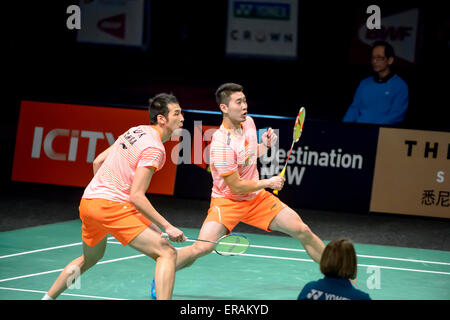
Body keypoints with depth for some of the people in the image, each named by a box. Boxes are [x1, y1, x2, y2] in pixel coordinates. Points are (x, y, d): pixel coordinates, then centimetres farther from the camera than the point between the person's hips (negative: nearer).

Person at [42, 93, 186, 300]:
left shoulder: (134, 132, 14)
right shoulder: (154, 148, -14)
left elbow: (98, 162, 22)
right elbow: (136, 196, -19)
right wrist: (167, 227, -20)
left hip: (87, 202, 10)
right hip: (111, 206, -10)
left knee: (91, 257, 34)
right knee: (167, 253, -14)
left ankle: (48, 297, 40)